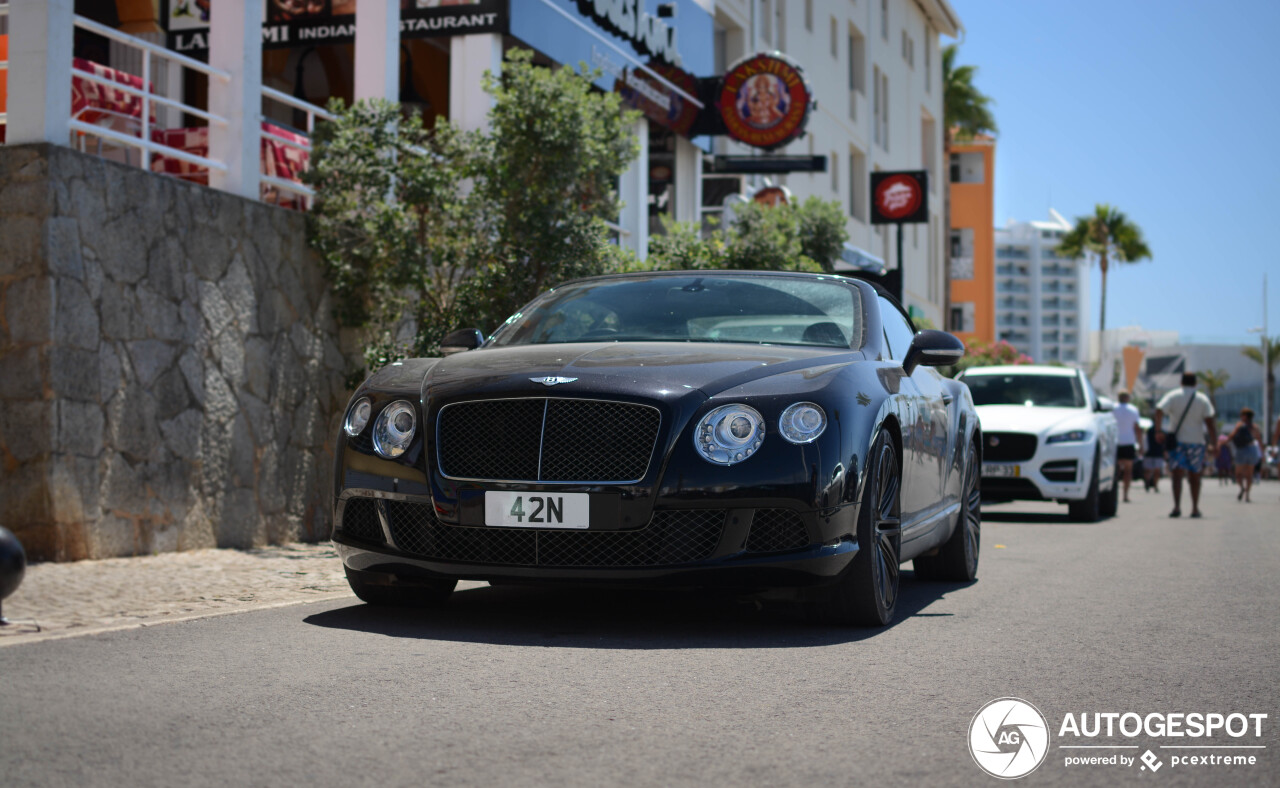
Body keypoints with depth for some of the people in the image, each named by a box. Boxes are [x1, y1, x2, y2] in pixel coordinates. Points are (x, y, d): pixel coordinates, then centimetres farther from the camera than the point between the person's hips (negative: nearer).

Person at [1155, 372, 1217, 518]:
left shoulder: (1173, 396, 1)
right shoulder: (1203, 399, 3)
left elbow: (1159, 410, -15)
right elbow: (1209, 422, -4)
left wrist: (1158, 429, -13)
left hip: (1177, 440, -1)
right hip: (1196, 441, 1)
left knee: (1177, 474, -4)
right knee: (1194, 476, 12)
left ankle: (1177, 507, -19)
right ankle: (1195, 509, 15)